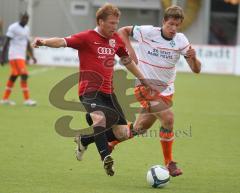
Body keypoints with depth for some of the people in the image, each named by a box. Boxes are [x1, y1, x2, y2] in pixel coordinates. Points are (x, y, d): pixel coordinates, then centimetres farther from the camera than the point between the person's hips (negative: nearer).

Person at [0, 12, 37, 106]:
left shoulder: (26, 29, 15)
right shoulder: (13, 28, -9)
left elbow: (28, 44, 22)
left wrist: (32, 56, 13)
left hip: (22, 56, 8)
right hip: (15, 56, -8)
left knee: (14, 76, 11)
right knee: (24, 75, -15)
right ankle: (27, 99, -16)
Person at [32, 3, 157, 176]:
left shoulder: (116, 39, 11)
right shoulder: (87, 37, -7)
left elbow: (127, 60, 26)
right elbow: (64, 42, -21)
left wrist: (144, 80, 30)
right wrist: (45, 42, -41)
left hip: (108, 91, 7)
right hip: (89, 90, -7)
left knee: (123, 133, 3)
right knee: (99, 117, -36)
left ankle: (84, 140, 22)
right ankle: (106, 157, -33)